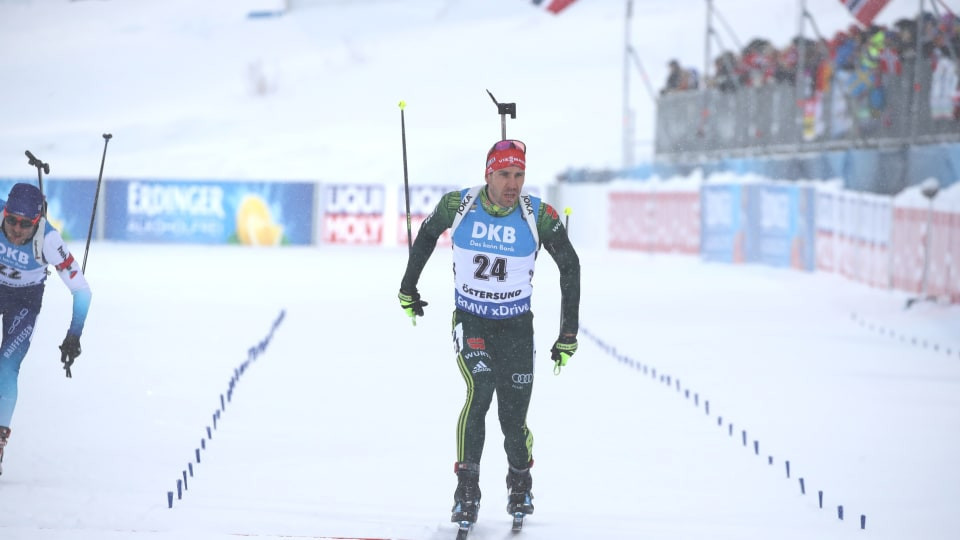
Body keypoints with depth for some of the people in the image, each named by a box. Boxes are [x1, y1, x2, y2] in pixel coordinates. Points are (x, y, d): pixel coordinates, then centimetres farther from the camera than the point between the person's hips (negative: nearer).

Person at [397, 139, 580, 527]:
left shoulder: (538, 215, -15)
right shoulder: (458, 205, -12)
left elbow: (570, 266, -3)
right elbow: (427, 235, 9)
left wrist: (568, 334, -4)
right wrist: (408, 287, 17)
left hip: (516, 324, 0)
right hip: (470, 320, 0)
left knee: (513, 416, -1)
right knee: (479, 390, -23)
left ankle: (520, 481, 30)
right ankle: (467, 489, -11)